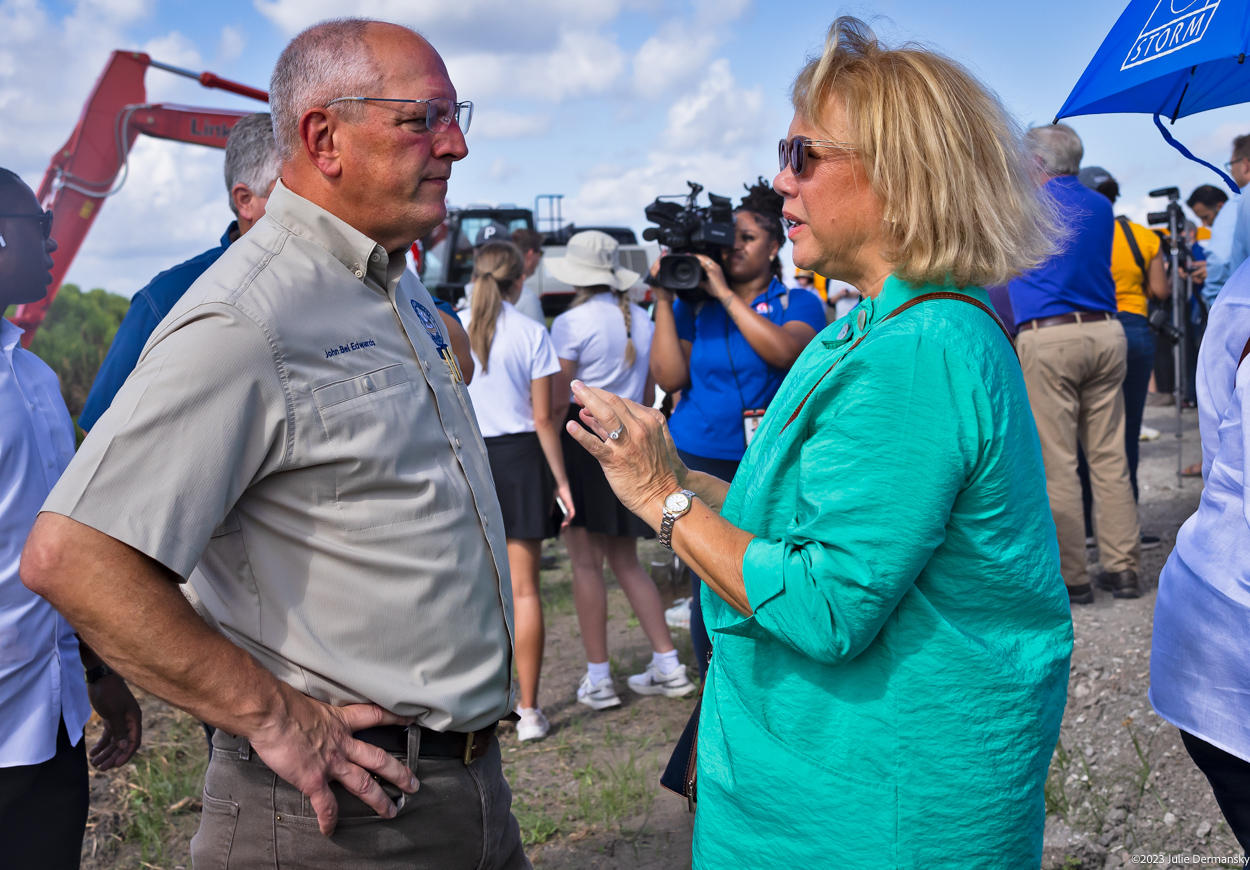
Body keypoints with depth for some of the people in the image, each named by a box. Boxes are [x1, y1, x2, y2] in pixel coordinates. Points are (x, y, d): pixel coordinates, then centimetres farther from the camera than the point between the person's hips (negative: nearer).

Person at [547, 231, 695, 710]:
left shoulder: (571, 322, -10)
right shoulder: (641, 319, 9)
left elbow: (556, 400, -10)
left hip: (582, 438, -6)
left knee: (586, 563, 1)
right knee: (626, 562, 14)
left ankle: (598, 679, 5)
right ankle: (668, 666, 14)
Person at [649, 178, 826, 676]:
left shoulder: (798, 303, 3)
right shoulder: (694, 305, 7)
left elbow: (784, 352, -19)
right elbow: (670, 377, -2)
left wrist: (725, 293, -16)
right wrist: (664, 299, -6)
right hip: (699, 459, 2)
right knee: (708, 589, 5)